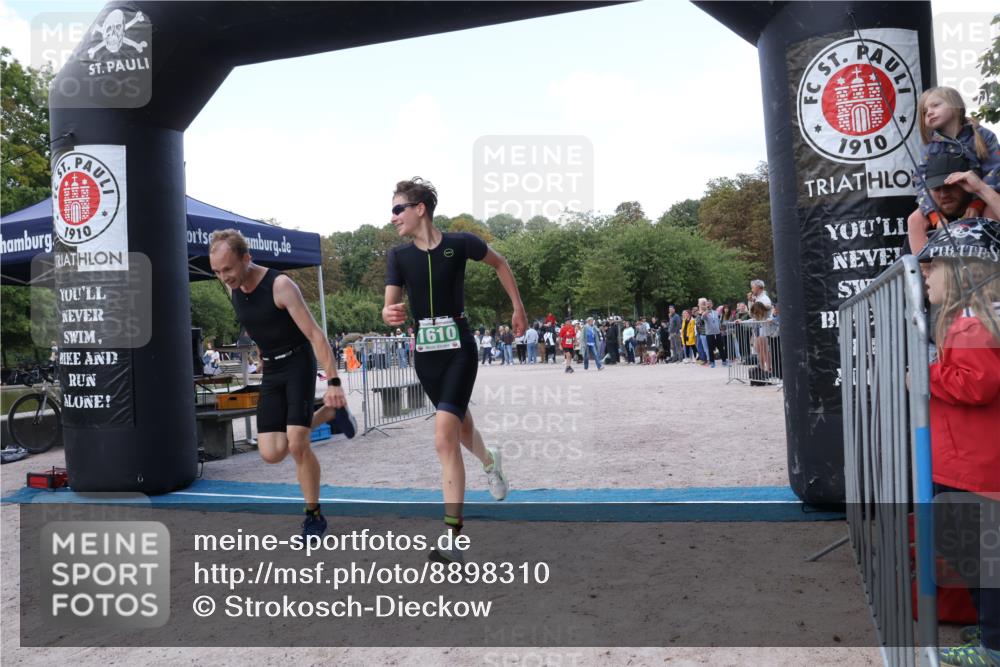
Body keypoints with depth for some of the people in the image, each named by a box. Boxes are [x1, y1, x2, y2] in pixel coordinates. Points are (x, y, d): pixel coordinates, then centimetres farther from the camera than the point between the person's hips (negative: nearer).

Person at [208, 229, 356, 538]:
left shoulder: (280, 285, -20)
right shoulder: (233, 290, 0)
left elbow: (315, 334, -23)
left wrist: (333, 381, -29)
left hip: (298, 365, -6)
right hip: (271, 372, 6)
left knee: (297, 444, -15)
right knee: (271, 453, -4)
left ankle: (314, 516, 5)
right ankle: (328, 413, 21)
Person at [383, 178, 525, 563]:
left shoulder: (460, 244, -9)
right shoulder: (399, 256, -1)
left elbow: (499, 263, 8)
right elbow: (391, 306, -6)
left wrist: (518, 308, 10)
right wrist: (390, 314, -30)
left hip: (458, 349, -4)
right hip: (424, 353, 4)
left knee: (444, 440, -17)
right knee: (461, 425, 22)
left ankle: (452, 537, -11)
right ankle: (490, 462, 57)